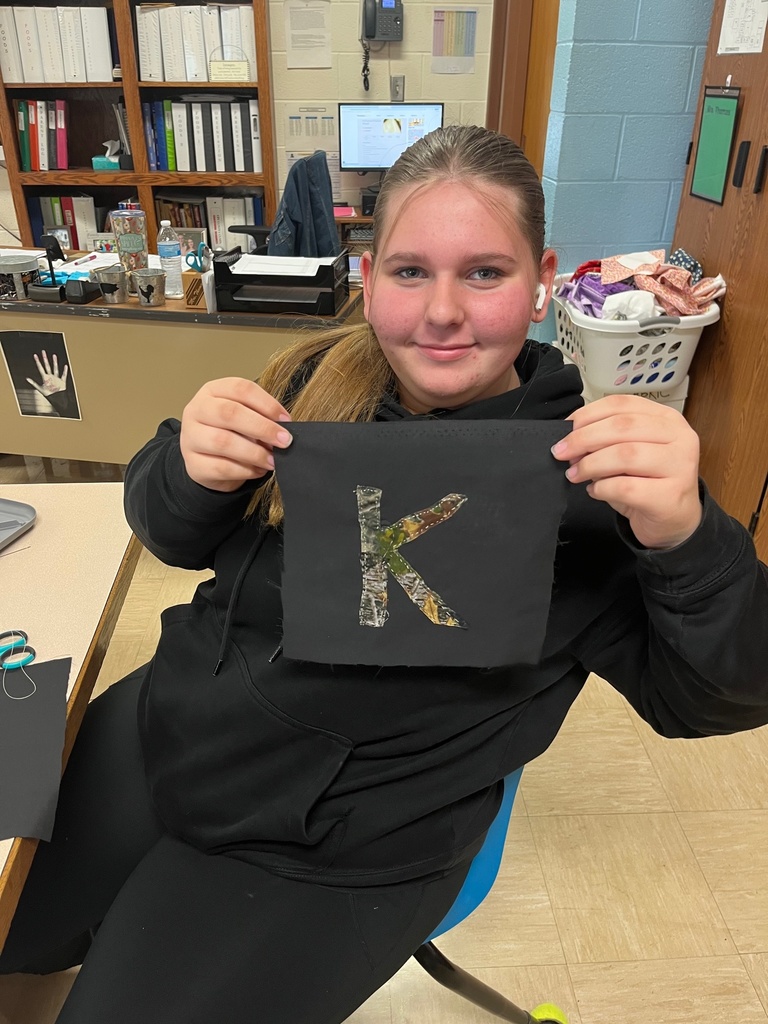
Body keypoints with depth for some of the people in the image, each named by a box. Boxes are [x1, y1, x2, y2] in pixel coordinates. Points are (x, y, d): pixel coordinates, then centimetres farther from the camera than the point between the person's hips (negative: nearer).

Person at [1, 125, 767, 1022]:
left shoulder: (583, 473, -17)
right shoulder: (316, 379, -5)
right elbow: (176, 537, 1)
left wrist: (683, 536, -36)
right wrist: (188, 469, -23)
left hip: (327, 858, -4)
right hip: (161, 735, 5)